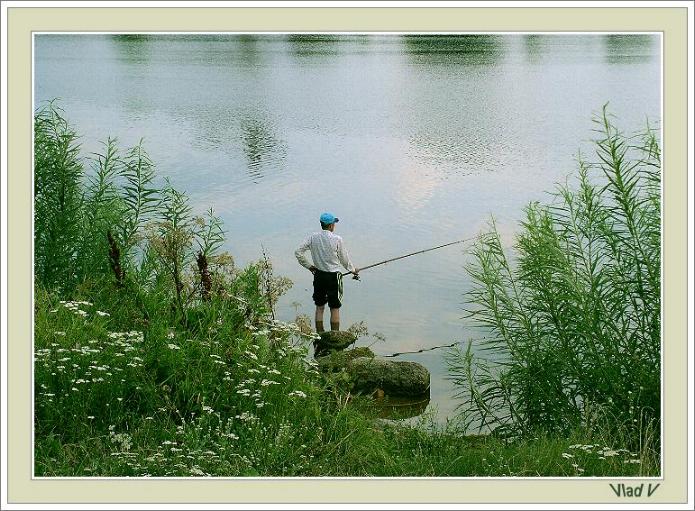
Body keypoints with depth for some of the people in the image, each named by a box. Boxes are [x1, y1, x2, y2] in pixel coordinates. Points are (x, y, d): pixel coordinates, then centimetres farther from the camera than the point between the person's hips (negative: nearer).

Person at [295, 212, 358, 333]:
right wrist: (353, 270, 16)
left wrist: (309, 266, 9)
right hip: (333, 276, -4)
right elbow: (344, 259, -3)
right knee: (335, 308, 5)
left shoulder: (313, 238, -2)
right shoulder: (337, 239, -13)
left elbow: (298, 252, -3)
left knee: (319, 307, 14)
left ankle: (320, 335, 18)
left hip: (318, 275, 4)